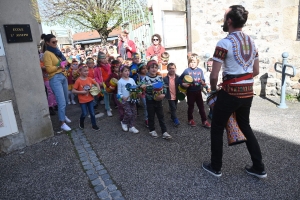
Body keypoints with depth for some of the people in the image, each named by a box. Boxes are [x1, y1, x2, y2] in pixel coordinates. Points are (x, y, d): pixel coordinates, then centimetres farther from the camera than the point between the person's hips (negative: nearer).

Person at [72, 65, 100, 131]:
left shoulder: (89, 79, -3)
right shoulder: (78, 81, -14)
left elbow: (96, 83, 12)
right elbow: (73, 91, -13)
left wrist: (98, 89, -7)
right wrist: (81, 92, -22)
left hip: (90, 99, 4)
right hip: (82, 100, -3)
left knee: (92, 113, 8)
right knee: (84, 114, 3)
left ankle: (94, 125, 24)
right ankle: (81, 122, 34)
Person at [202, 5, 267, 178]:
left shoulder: (224, 43, -14)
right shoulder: (252, 42, 9)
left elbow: (214, 76, -15)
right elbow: (256, 71, 14)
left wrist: (213, 89, 3)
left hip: (231, 92, -7)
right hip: (248, 91, 7)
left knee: (217, 129, 10)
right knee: (245, 126, 22)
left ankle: (216, 167, 24)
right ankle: (259, 168, 30)